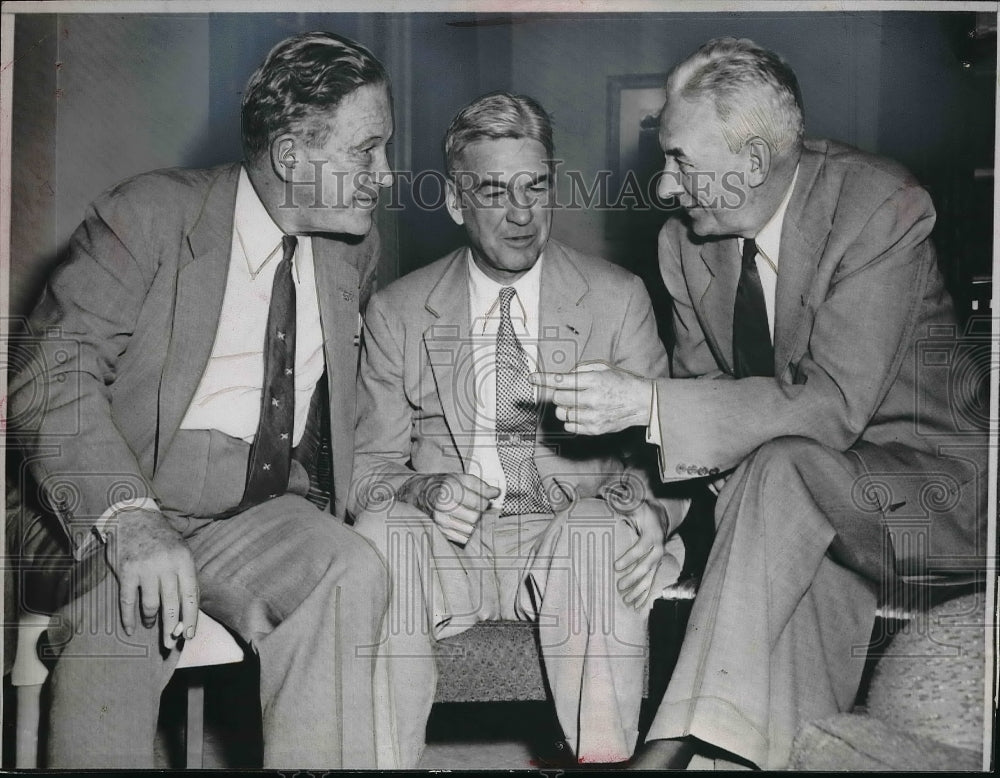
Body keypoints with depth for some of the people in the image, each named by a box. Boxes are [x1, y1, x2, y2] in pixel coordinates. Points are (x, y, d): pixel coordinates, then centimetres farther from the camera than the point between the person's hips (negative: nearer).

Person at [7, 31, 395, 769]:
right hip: (117, 509, -3)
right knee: (127, 617, -35)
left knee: (352, 570, -27)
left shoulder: (355, 245, 10)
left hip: (264, 515, 4)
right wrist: (130, 521, -31)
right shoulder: (147, 215, -7)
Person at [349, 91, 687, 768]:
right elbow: (371, 466, 8)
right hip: (445, 545, 1)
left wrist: (650, 511, -18)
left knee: (600, 531, -34)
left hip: (574, 533, 0)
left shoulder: (618, 299, 8)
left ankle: (607, 760, -22)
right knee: (381, 530, -31)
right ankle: (381, 762, -21)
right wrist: (421, 491, -16)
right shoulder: (398, 313, 10)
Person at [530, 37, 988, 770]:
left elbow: (833, 404, -29)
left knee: (783, 466, -33)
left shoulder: (884, 207, -21)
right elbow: (701, 383, 6)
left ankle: (677, 742, -34)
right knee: (809, 567, -29)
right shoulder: (686, 240, -3)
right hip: (796, 492, 6)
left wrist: (648, 402, -34)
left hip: (918, 483, -5)